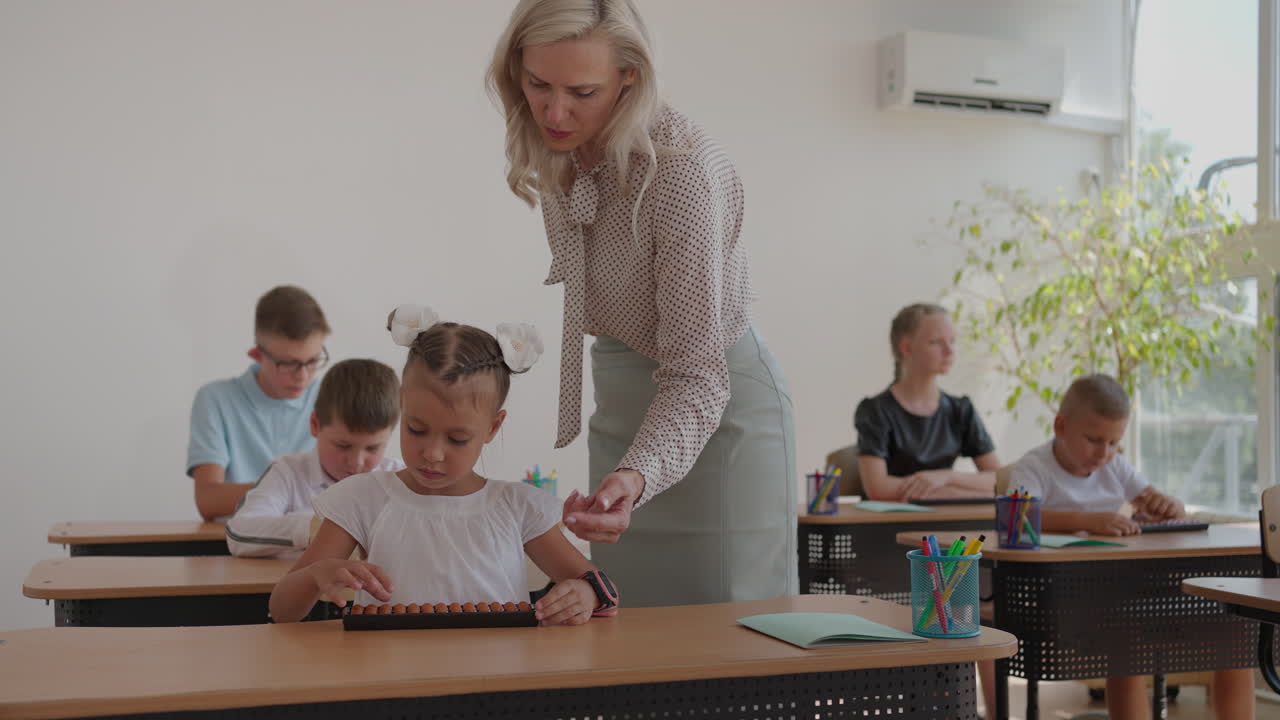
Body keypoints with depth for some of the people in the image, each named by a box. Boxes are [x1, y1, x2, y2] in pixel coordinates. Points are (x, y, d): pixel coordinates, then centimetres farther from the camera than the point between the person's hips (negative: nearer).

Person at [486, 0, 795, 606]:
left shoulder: (683, 169, -29)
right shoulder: (555, 153, -6)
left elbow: (696, 375, -29)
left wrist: (635, 477, -46)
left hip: (716, 408, -7)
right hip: (621, 405, 7)